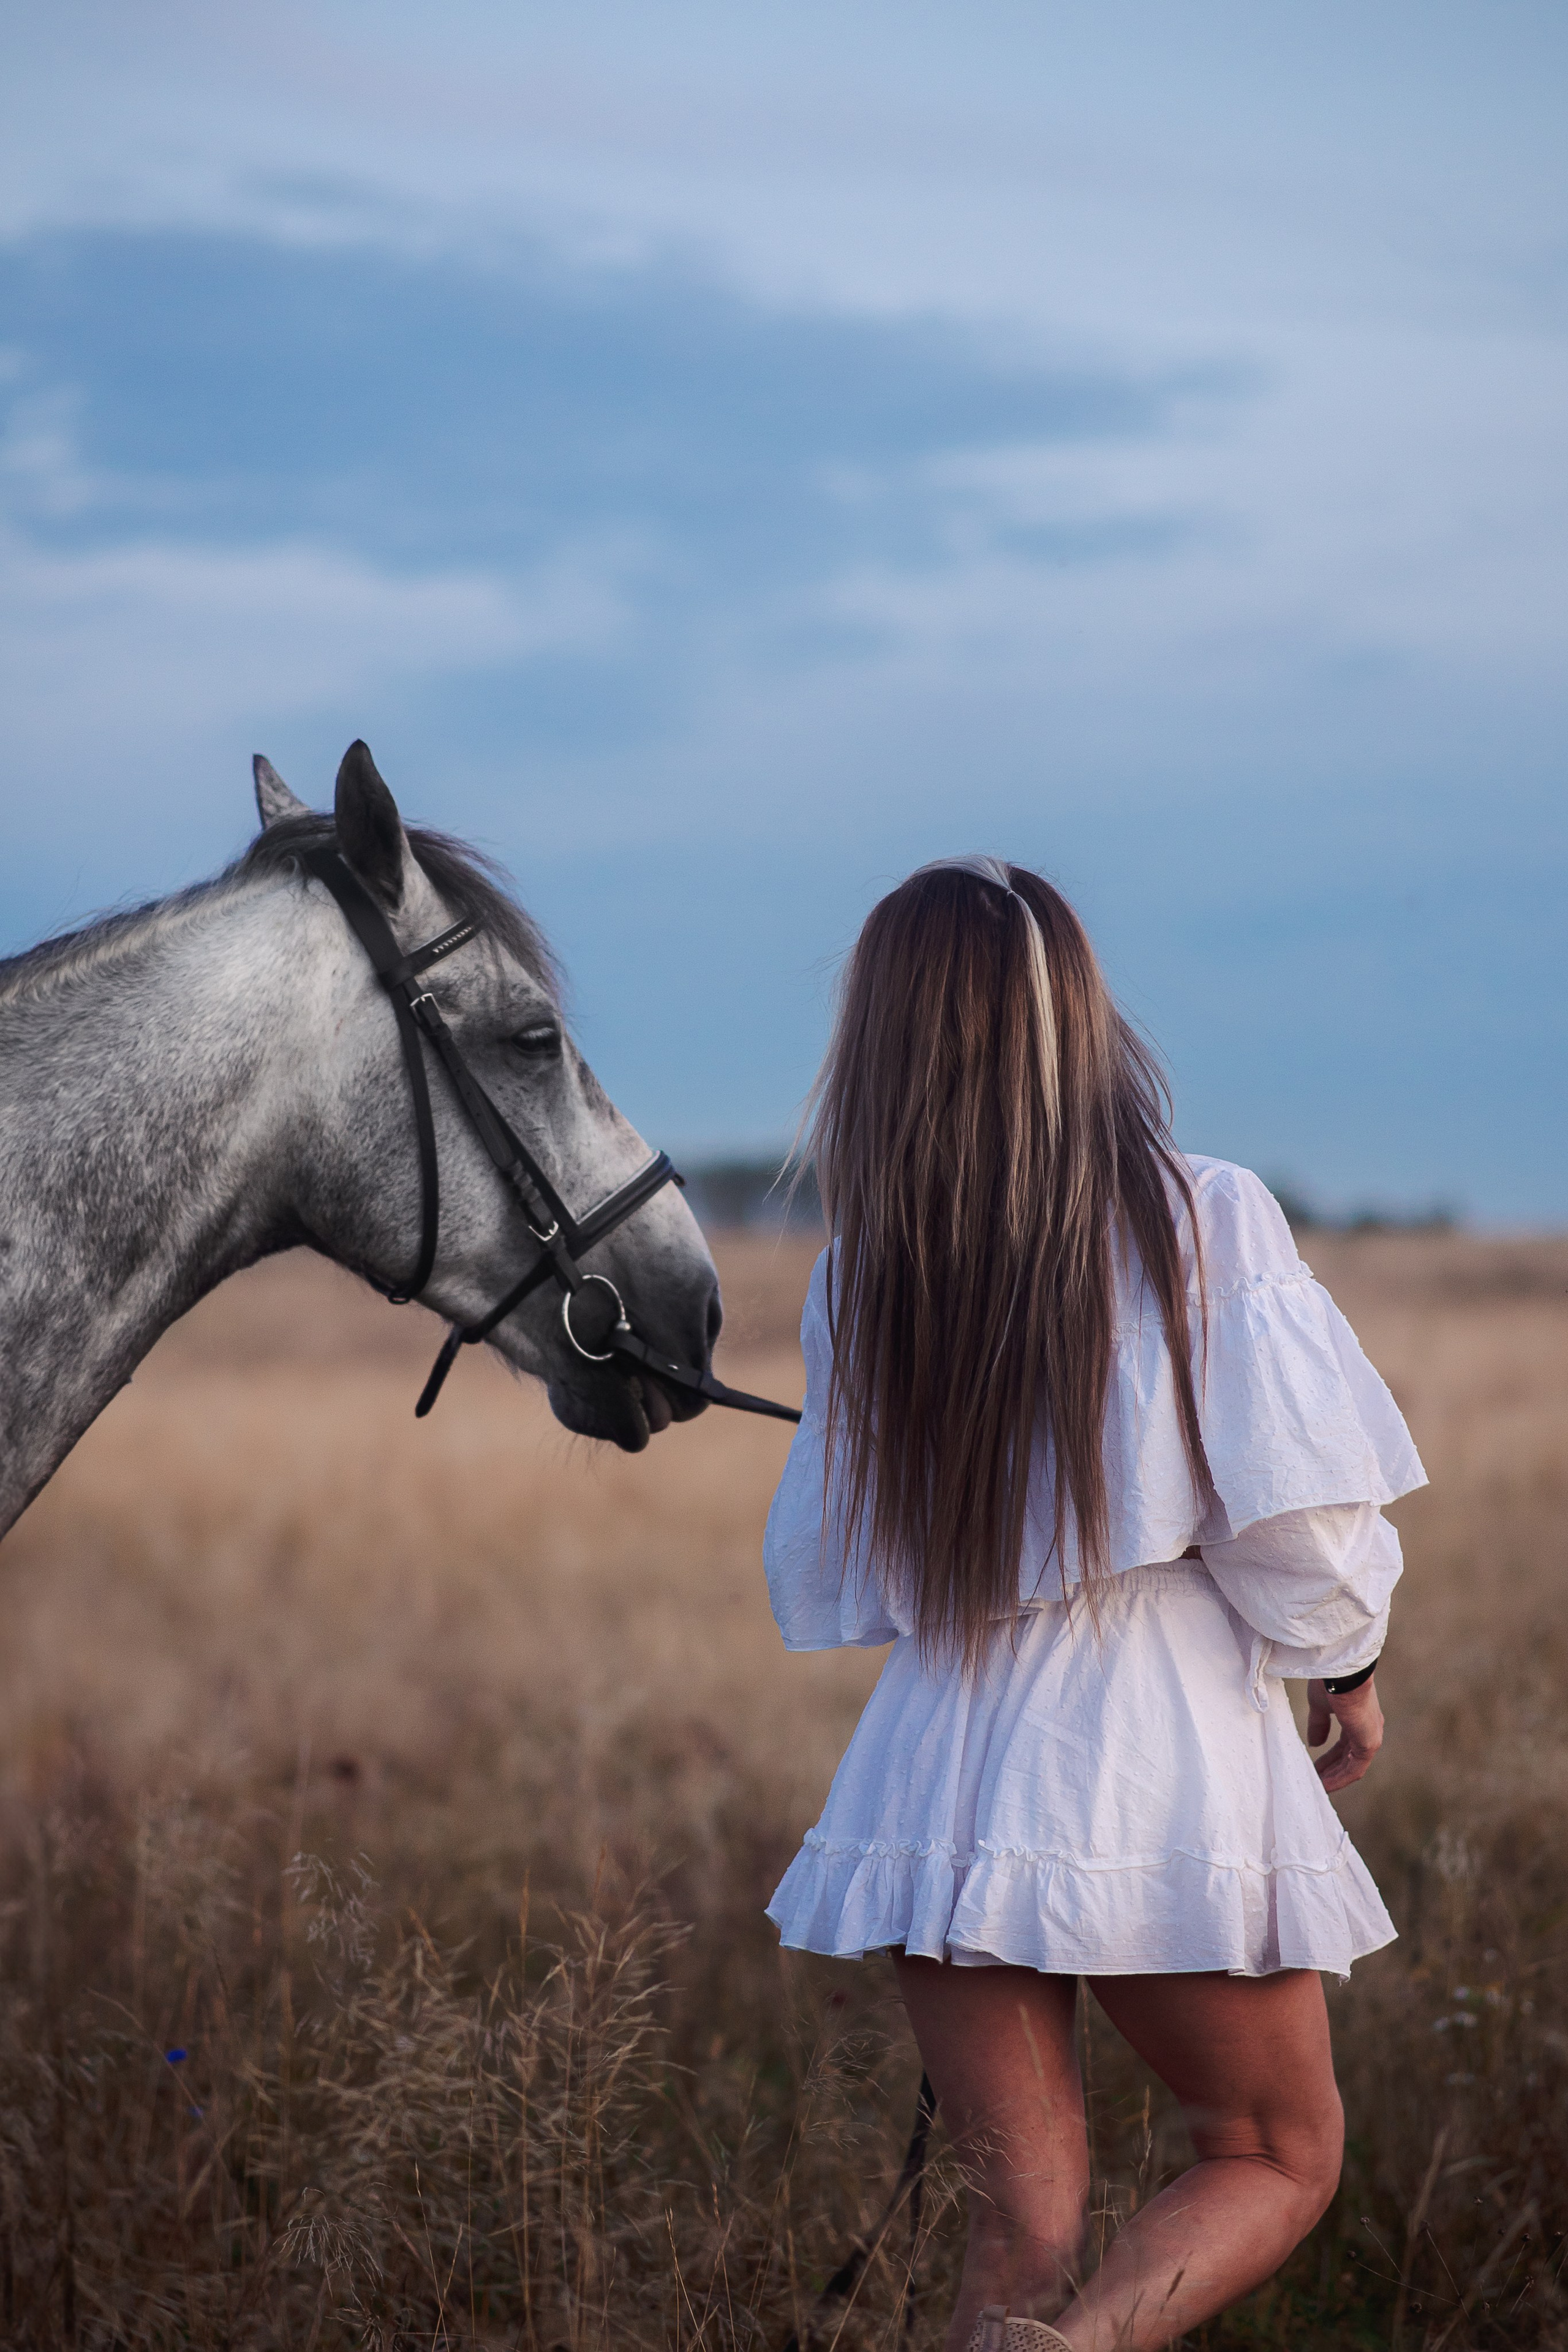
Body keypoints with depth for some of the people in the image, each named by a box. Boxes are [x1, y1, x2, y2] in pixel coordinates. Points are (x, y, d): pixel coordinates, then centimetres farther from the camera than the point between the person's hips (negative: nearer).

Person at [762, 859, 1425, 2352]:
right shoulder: (1205, 1221, -9)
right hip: (1172, 1771, -3)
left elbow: (823, 1581, 8)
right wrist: (1347, 1662, 9)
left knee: (1024, 2227, 12)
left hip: (942, 1773, 3)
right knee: (1279, 2161, 14)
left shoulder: (861, 1279, 1)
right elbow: (1292, 1513, -10)